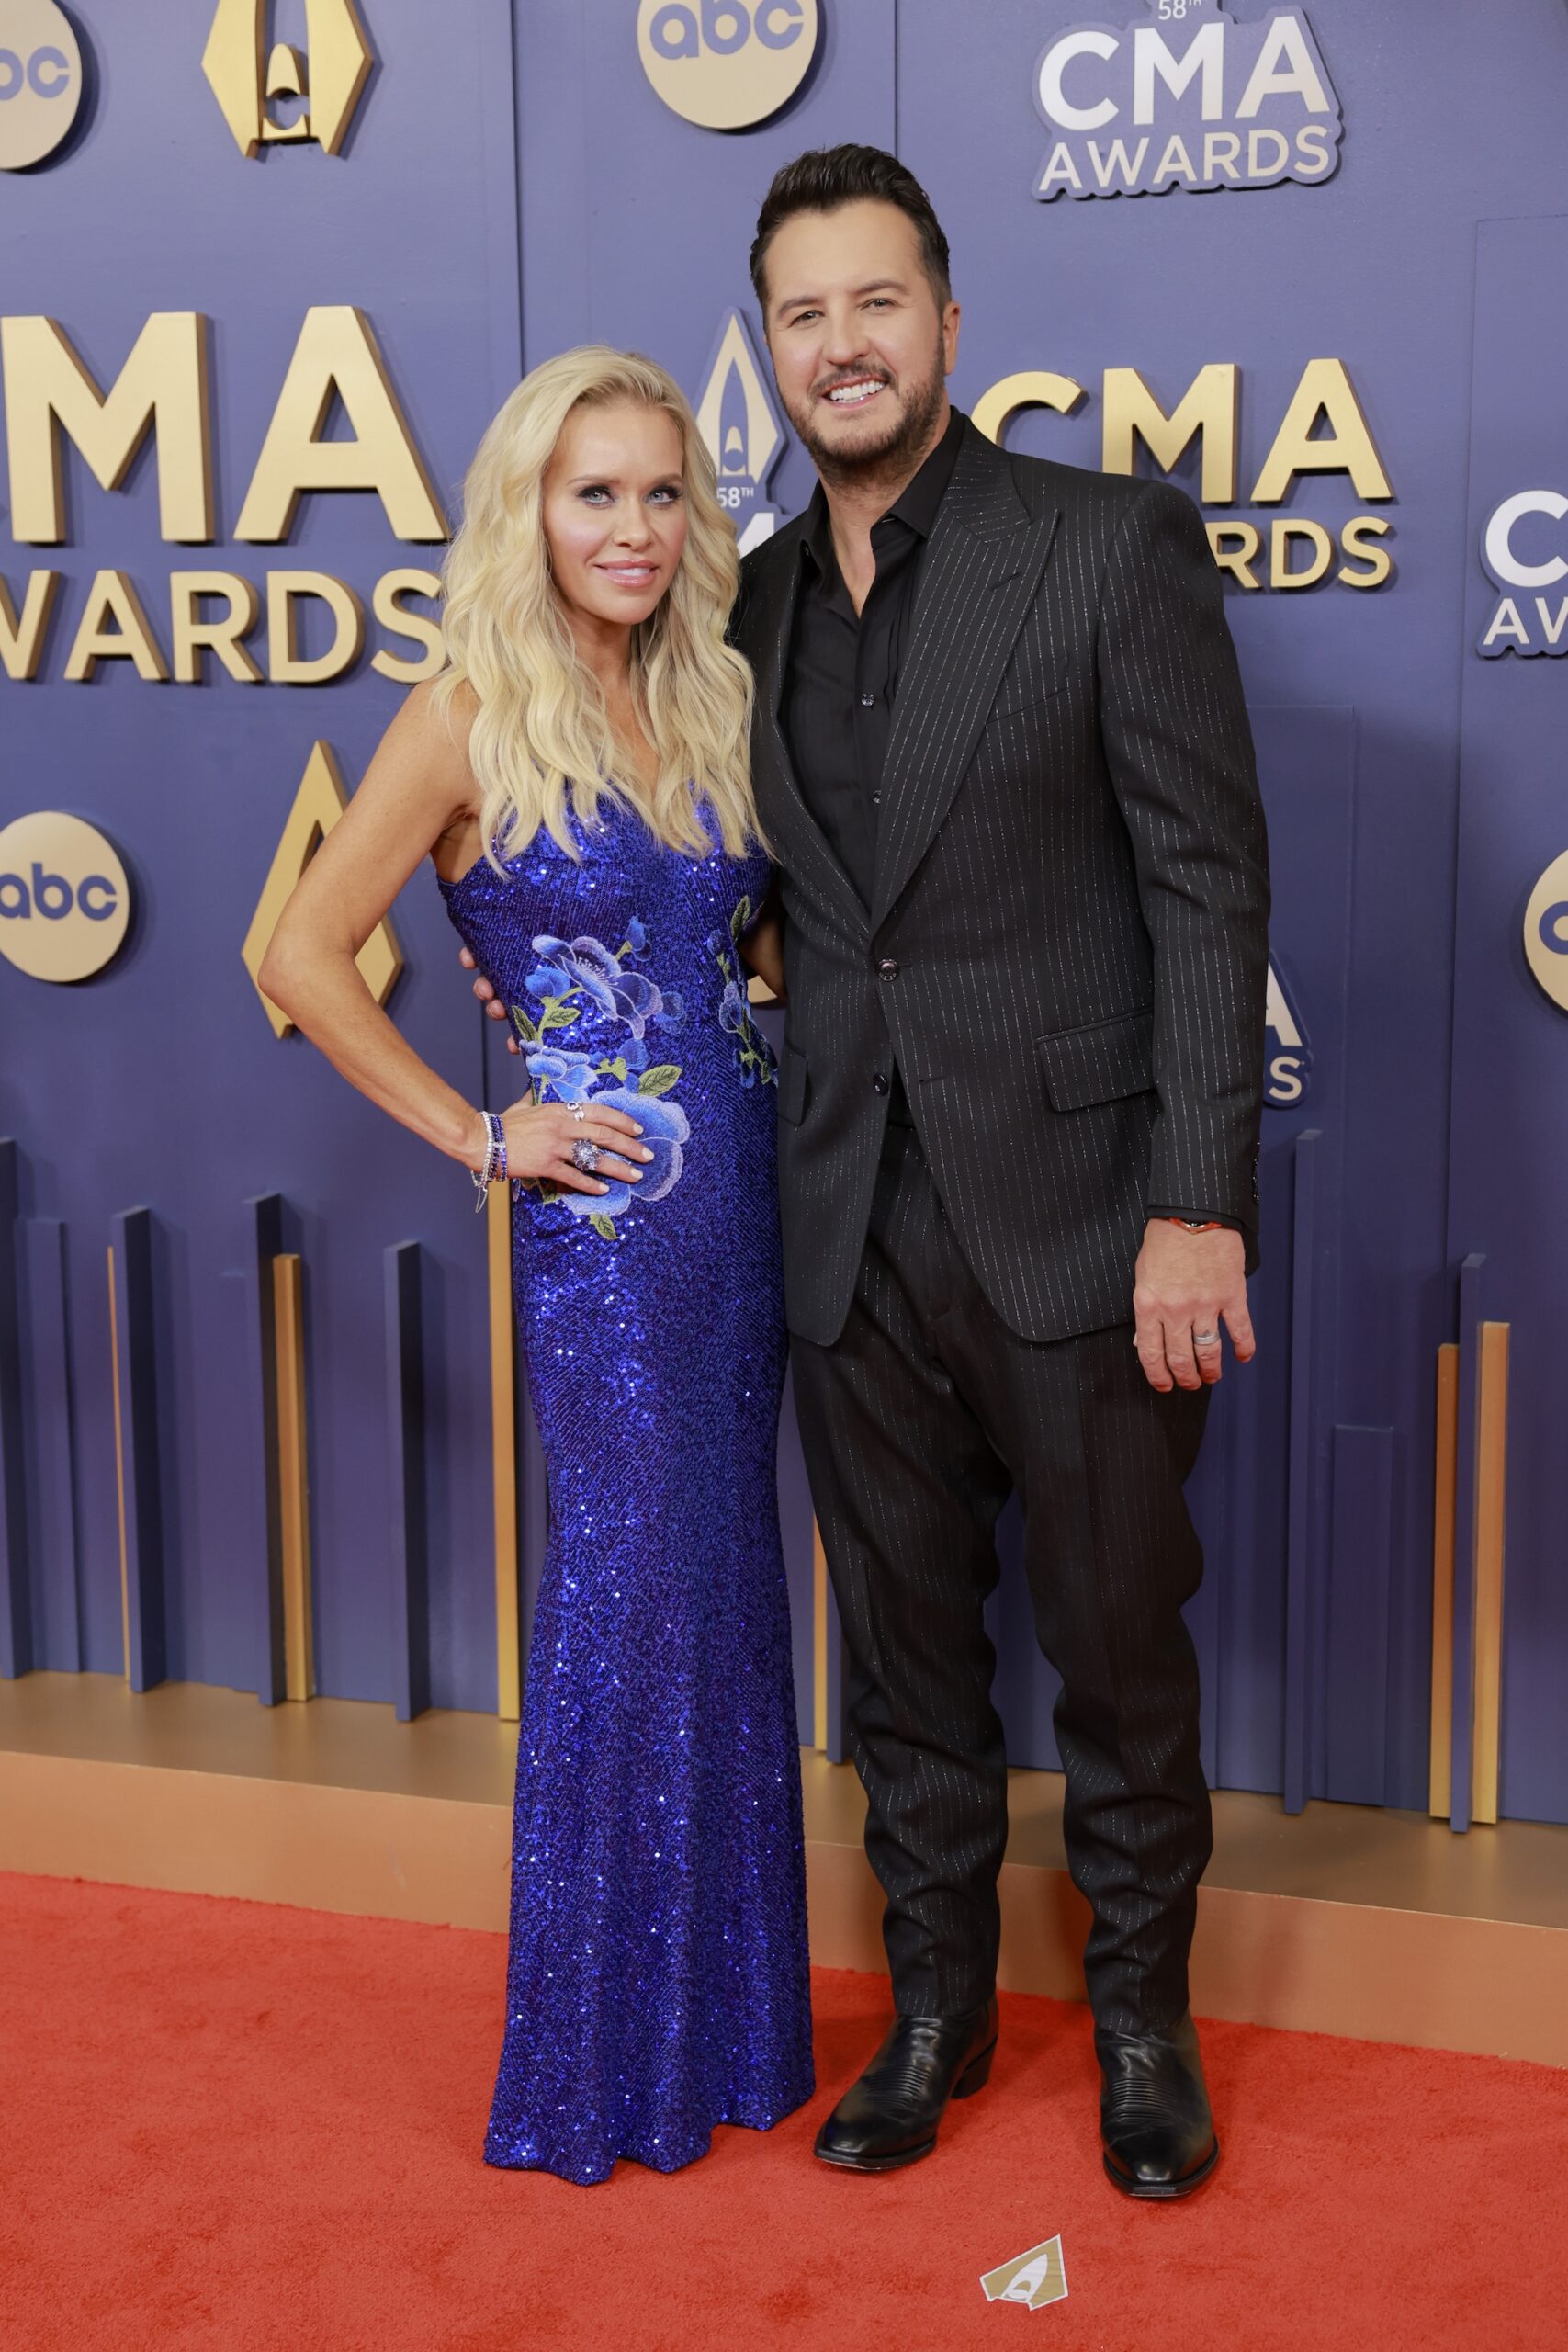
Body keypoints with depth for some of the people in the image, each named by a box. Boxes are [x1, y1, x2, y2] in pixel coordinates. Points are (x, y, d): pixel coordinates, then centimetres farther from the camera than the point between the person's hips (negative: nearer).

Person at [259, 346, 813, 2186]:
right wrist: (478, 1136, -7)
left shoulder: (705, 707, 10)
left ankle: (723, 2019, 28)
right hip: (601, 1216, -6)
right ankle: (604, 2059, 19)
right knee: (629, 1605, 1)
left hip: (741, 1198, 6)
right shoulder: (469, 722, -8)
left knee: (722, 1596, 12)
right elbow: (304, 961, -9)